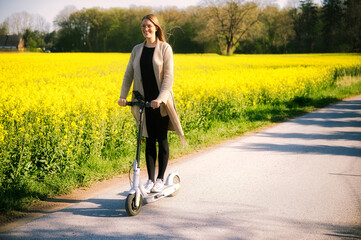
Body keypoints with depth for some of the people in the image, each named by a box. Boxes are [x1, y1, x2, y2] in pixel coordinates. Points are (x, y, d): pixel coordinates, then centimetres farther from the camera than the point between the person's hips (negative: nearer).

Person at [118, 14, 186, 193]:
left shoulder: (165, 48, -4)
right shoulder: (137, 50, 10)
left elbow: (168, 76, -12)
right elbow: (129, 74, 8)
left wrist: (160, 98, -24)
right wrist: (123, 96, -5)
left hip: (160, 101, -4)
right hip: (144, 101, 4)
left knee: (161, 139, 3)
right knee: (149, 140, 7)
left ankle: (160, 179, 13)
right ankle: (150, 179, 14)